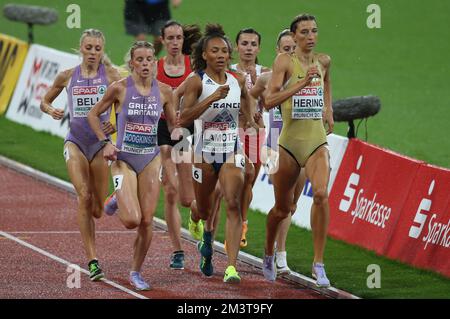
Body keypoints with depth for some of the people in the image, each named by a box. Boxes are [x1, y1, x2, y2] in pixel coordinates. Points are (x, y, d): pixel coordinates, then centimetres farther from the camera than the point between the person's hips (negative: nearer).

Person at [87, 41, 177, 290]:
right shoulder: (120, 88, -9)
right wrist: (105, 142, -8)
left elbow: (173, 122, 15)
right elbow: (93, 114, 2)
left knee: (146, 222, 0)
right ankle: (117, 203, 21)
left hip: (151, 160, 3)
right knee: (131, 220, -16)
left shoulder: (164, 91, 0)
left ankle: (136, 272, 18)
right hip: (124, 159, -3)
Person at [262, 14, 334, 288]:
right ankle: (269, 254, 39)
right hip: (290, 141, -2)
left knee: (321, 195, -23)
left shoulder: (323, 61, 8)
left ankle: (319, 263, -17)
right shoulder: (285, 61, -6)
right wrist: (302, 84, -26)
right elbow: (270, 100, -18)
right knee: (282, 209, 10)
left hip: (317, 141, 2)